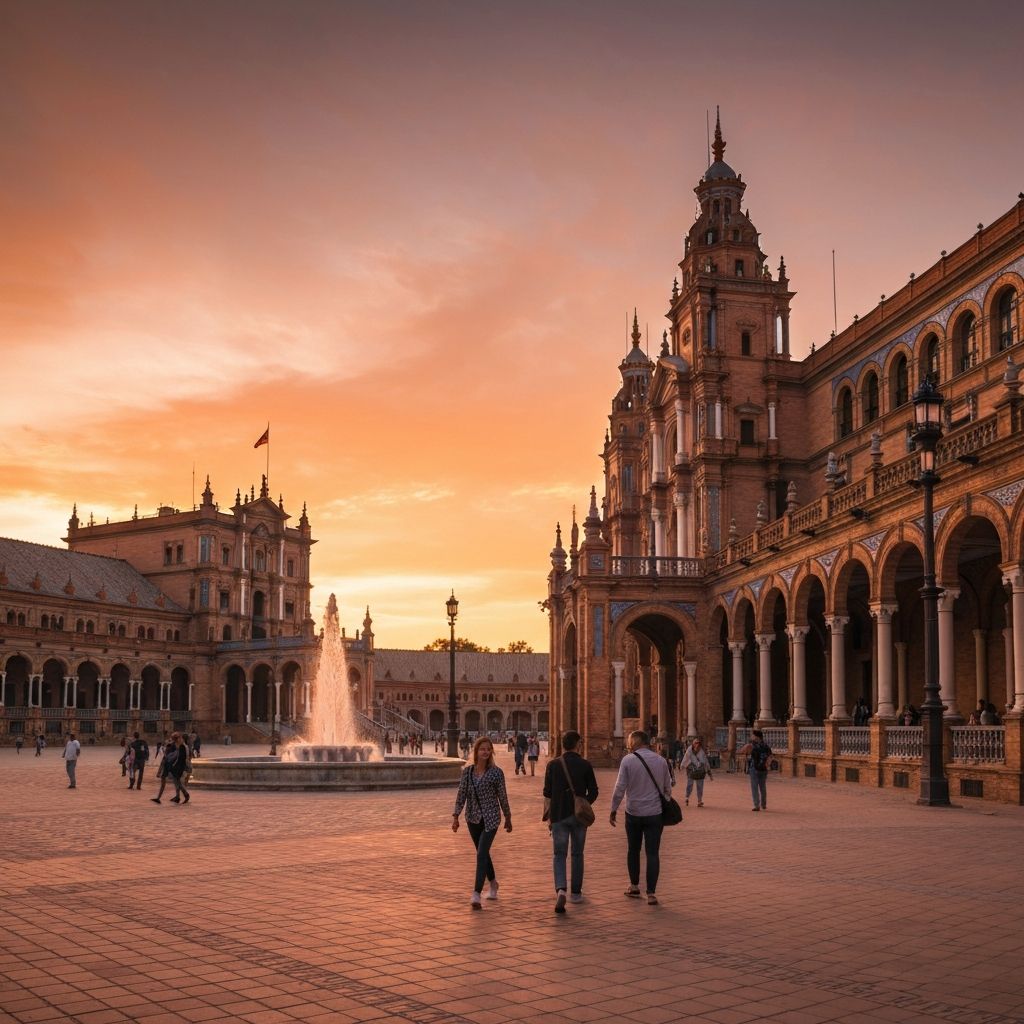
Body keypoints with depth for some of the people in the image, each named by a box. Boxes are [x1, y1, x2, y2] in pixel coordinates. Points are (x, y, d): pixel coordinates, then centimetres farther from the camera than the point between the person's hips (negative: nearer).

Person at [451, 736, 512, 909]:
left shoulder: (496, 772, -10)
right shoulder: (467, 771, -1)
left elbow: (502, 796, -2)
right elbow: (461, 794, 3)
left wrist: (508, 818, 5)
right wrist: (455, 817, 1)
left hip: (490, 818, -4)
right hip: (473, 818, 4)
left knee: (481, 854, -14)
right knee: (483, 853, 17)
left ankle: (476, 894, -16)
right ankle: (493, 884, 39)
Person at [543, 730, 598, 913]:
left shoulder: (553, 765, -5)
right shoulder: (585, 765, -5)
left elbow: (547, 792, -1)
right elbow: (593, 792, -5)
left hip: (559, 815, 0)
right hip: (579, 815, 0)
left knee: (559, 855, 4)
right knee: (577, 854, 15)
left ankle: (560, 889, -18)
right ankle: (576, 893, 22)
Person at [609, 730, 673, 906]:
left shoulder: (628, 760, -8)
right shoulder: (661, 760, 0)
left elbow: (620, 788, -9)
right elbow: (668, 788, 7)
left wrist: (613, 810, 0)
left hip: (633, 813, -1)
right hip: (655, 813, 1)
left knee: (633, 850, 17)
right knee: (653, 853, 2)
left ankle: (634, 887, 25)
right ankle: (651, 893, -3)